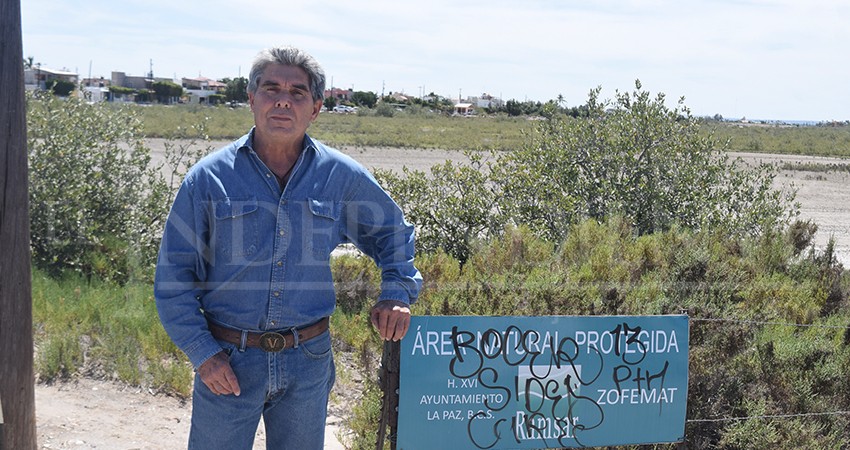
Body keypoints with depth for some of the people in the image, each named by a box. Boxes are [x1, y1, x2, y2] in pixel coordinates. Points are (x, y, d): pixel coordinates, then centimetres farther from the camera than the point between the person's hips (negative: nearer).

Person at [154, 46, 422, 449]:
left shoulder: (341, 176, 1)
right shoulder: (209, 178, -4)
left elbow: (392, 231, 18)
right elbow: (173, 277, -1)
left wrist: (397, 292, 3)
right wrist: (202, 353, -9)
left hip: (307, 361, 2)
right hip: (226, 362, -1)